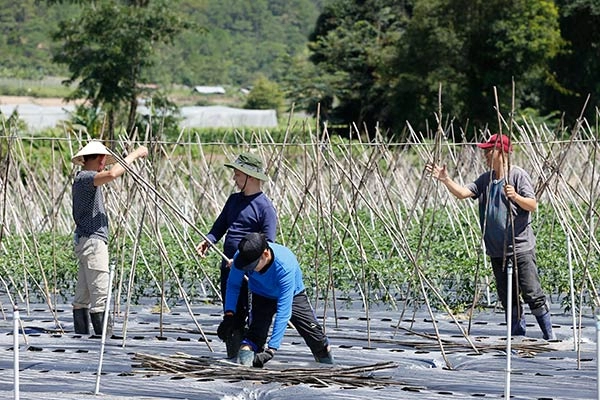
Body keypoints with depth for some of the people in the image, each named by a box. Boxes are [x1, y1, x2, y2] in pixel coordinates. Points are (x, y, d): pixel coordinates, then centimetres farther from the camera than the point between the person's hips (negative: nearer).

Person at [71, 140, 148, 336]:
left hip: (84, 241, 11)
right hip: (92, 241, -11)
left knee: (83, 296, 8)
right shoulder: (85, 178, -14)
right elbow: (111, 174, -29)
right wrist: (135, 154, -23)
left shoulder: (82, 179, 17)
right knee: (100, 295, -11)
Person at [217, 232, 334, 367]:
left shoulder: (285, 265, -42)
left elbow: (284, 311, -42)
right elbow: (233, 284, -11)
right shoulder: (242, 256, -31)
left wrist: (271, 349, -46)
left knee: (316, 337, -5)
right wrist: (229, 314, -26)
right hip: (262, 297, 2)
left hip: (292, 296, -2)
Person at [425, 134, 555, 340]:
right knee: (508, 299, 9)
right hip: (497, 251, 6)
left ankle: (549, 336, 0)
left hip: (521, 248, -6)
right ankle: (517, 337, 17)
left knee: (533, 294, -7)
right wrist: (446, 180, -10)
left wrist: (516, 197, -29)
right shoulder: (485, 179, 11)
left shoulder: (518, 175, -6)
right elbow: (463, 192, 2)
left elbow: (532, 205, -12)